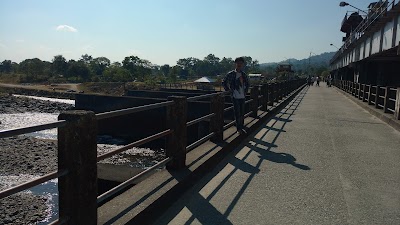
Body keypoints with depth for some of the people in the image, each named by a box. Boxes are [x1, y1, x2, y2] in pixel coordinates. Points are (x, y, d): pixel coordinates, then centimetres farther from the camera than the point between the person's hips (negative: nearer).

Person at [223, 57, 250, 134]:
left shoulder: (244, 75, 7)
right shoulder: (230, 74, -7)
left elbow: (247, 83, 23)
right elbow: (224, 82, 1)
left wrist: (246, 91, 13)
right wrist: (228, 90, -3)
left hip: (242, 97, 5)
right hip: (235, 97, -4)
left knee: (242, 113, 12)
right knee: (237, 113, -1)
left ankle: (242, 127, 24)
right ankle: (239, 128, 9)